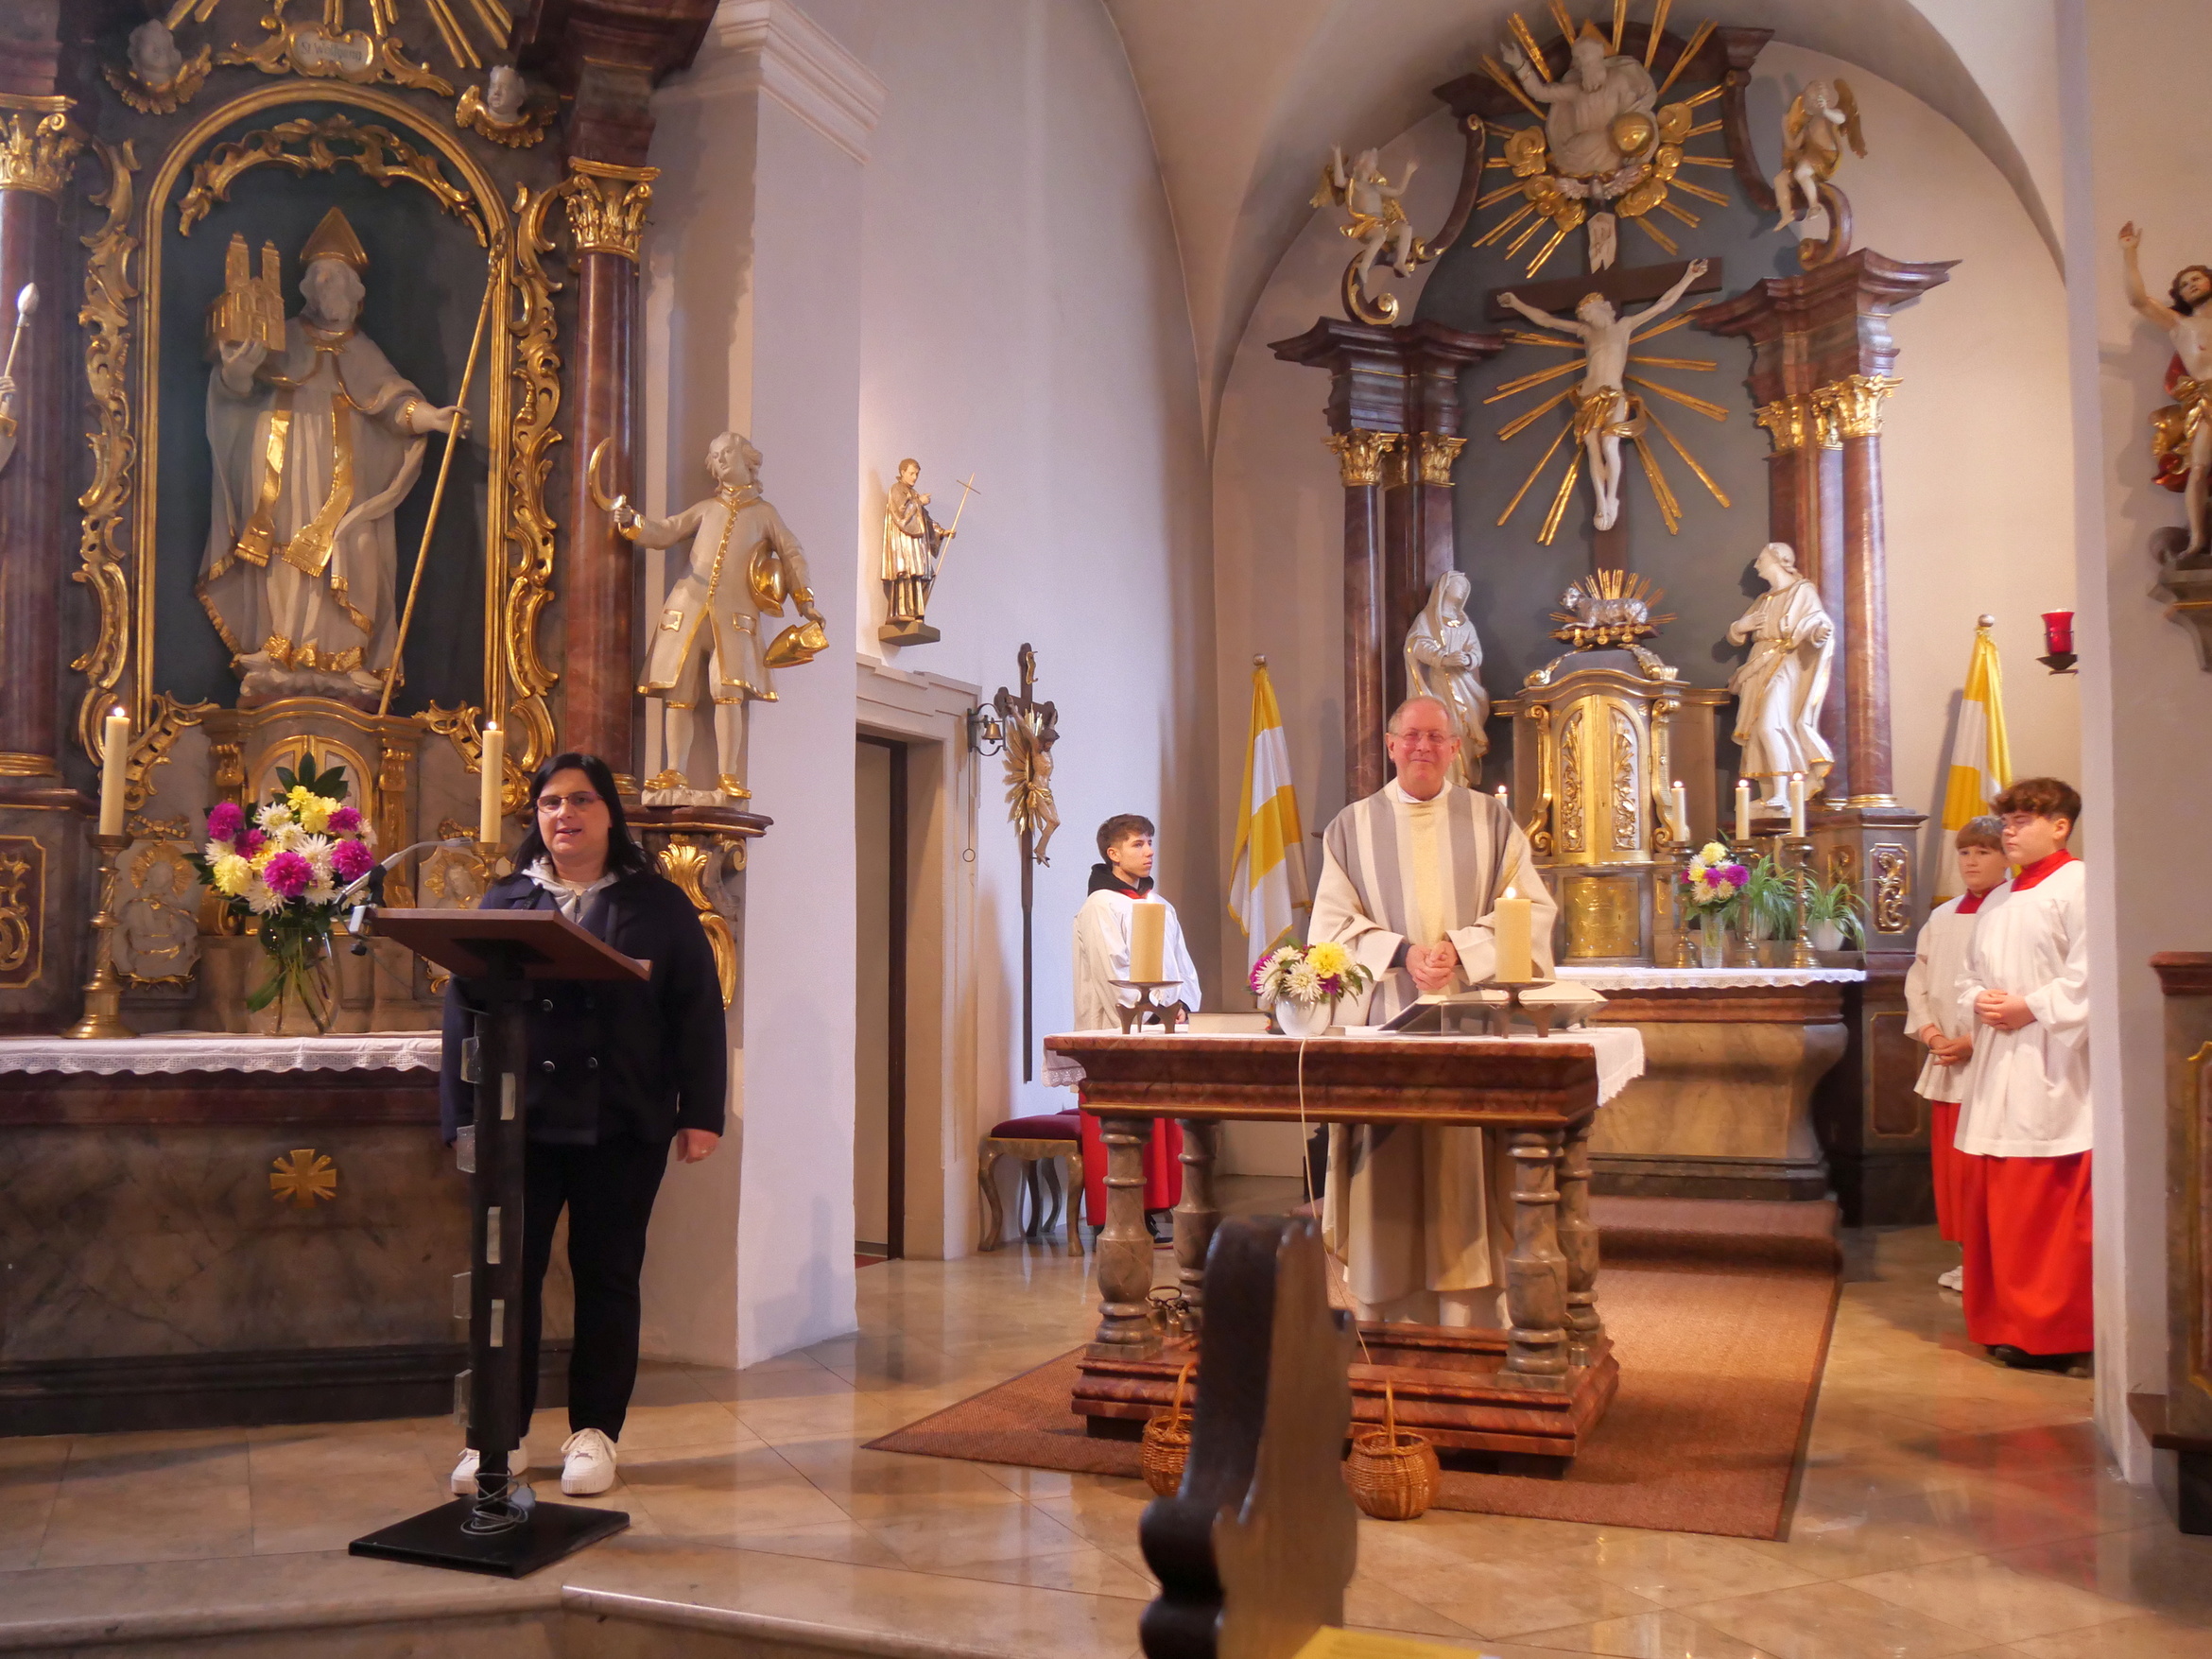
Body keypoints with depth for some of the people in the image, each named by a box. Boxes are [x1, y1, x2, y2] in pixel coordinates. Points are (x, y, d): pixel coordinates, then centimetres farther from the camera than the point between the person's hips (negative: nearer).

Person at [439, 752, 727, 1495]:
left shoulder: (658, 904, 6)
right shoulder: (503, 901, 11)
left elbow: (697, 1011, 2)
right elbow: (463, 1007, 6)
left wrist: (700, 1111, -5)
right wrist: (463, 1115, -2)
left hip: (621, 1125, -1)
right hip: (518, 1120, 1)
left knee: (607, 1276, 7)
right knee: (507, 1275, 4)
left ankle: (594, 1432, 18)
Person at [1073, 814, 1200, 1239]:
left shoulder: (1162, 907, 19)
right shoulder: (1101, 906, -4)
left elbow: (1183, 966, 18)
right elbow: (1113, 969, -13)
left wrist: (1182, 1005, 0)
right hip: (1119, 1030, -7)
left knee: (1164, 1127, 4)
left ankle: (1152, 1211, 9)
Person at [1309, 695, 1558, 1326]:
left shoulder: (1492, 820, 10)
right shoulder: (1353, 827, 10)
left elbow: (1533, 909, 3)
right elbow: (1333, 923, 5)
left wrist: (1460, 948, -12)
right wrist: (1401, 952, -12)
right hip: (1384, 1020, 0)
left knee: (1466, 1170, -3)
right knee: (1390, 1178, -2)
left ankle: (1471, 1328, 2)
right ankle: (1386, 1334, 4)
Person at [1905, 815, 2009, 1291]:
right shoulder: (1941, 918, 12)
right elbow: (1917, 980, 15)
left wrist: (1974, 1042, -17)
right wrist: (1929, 1031, -1)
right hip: (1946, 1064, 6)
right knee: (1951, 1163, 10)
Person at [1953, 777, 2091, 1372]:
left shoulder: (2078, 887, -6)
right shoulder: (1996, 903, 19)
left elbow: (2090, 973, -16)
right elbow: (1969, 976, 22)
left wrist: (2031, 1007, -14)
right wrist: (1979, 1001, 2)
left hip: (2050, 1066, -8)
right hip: (1996, 1061, 8)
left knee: (2051, 1206, -7)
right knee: (1991, 1198, 9)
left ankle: (2059, 1333, 1)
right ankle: (2009, 1323, 19)